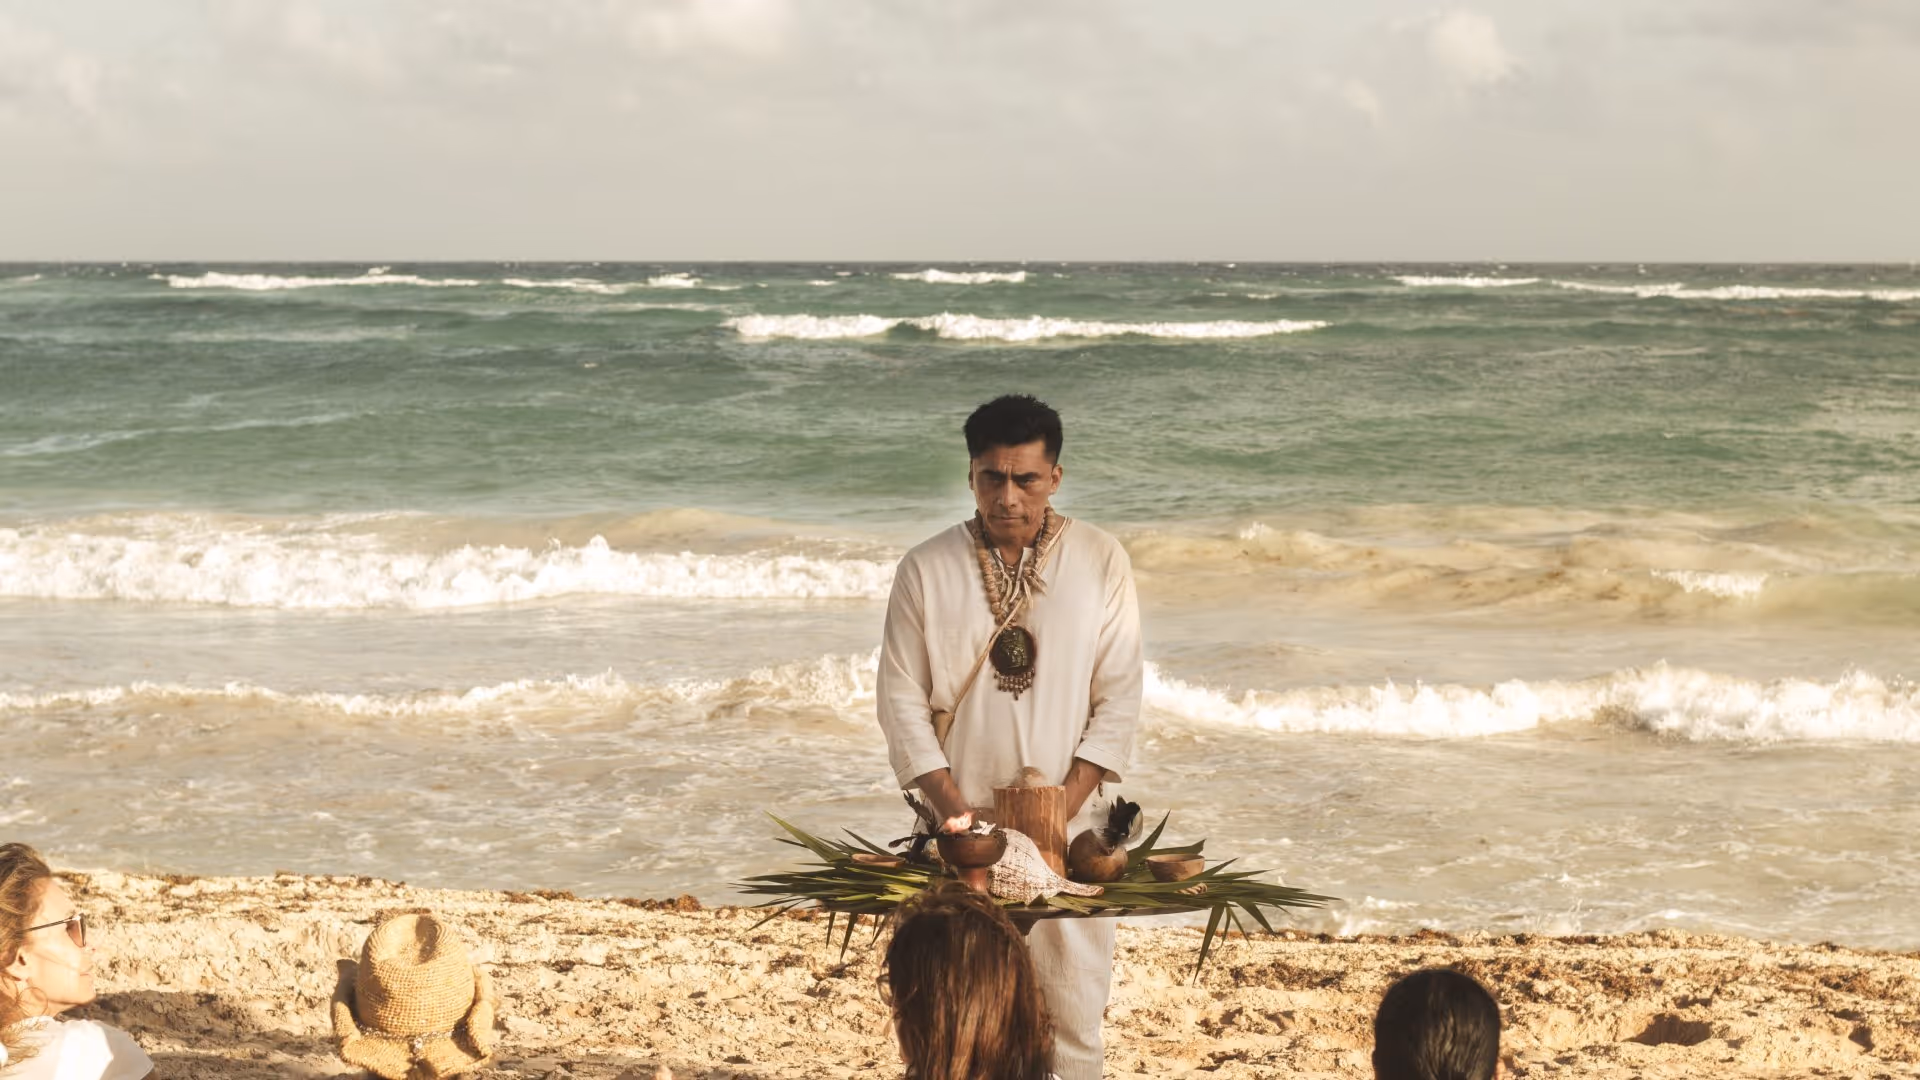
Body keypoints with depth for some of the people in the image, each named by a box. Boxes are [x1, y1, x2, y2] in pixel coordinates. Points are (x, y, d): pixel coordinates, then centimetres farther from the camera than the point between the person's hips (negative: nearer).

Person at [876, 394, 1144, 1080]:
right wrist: (957, 815, -10)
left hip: (1070, 828, 0)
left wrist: (1061, 810, -12)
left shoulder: (1101, 562, -2)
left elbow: (1118, 700, -3)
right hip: (961, 826, 0)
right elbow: (901, 701, -1)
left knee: (1071, 1011, 1)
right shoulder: (927, 571, -1)